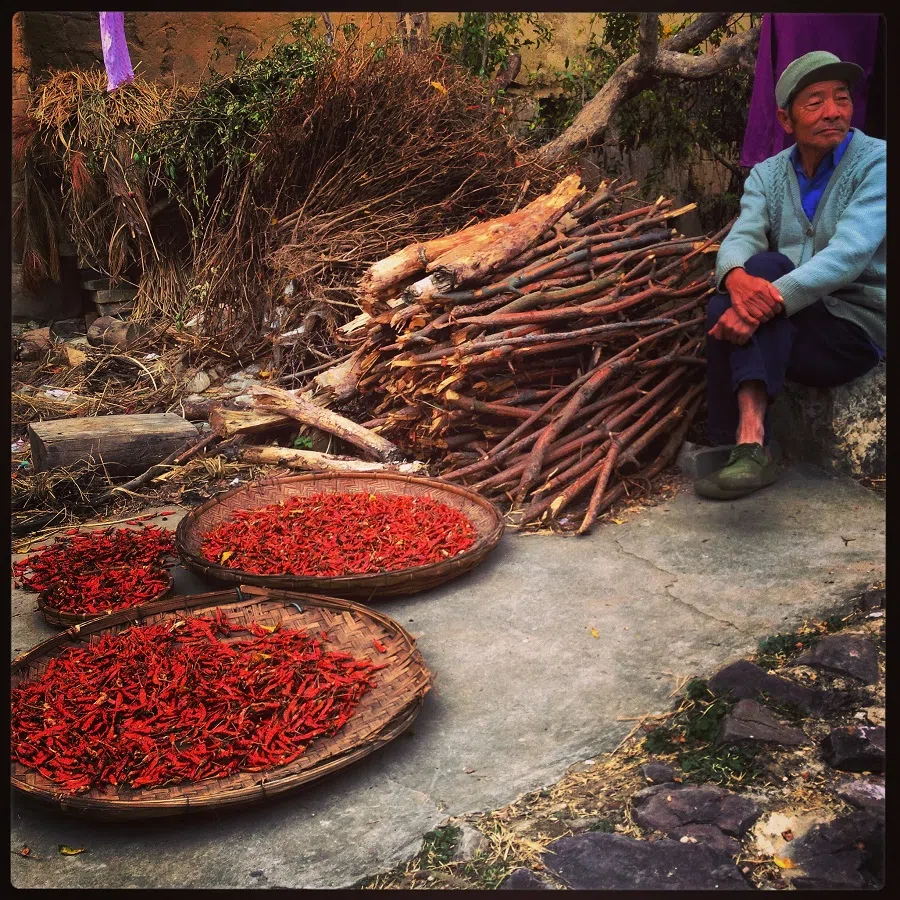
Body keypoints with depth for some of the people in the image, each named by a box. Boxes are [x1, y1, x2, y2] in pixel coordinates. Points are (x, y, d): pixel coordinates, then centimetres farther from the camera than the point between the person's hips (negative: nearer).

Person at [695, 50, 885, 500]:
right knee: (723, 310, -26)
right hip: (790, 322, 4)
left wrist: (770, 297, -37)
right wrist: (737, 278, -36)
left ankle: (749, 444, -36)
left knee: (767, 267, -29)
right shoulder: (767, 174, 9)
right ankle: (746, 447, -29)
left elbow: (849, 255, -23)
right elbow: (740, 239, -9)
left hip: (856, 326, -4)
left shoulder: (876, 161, -7)